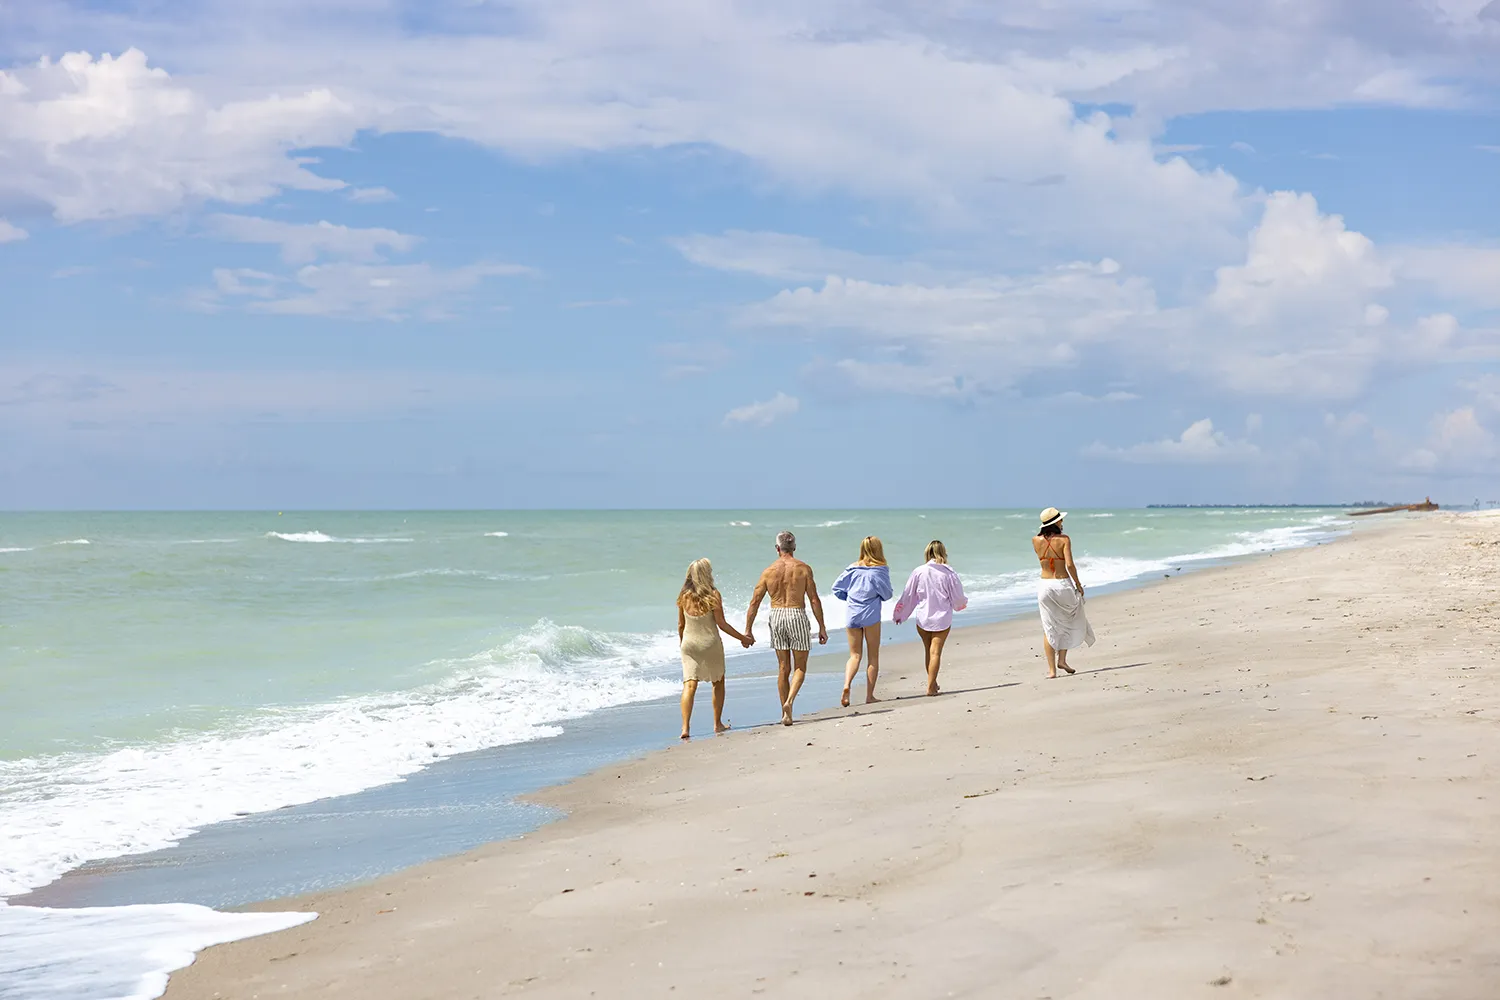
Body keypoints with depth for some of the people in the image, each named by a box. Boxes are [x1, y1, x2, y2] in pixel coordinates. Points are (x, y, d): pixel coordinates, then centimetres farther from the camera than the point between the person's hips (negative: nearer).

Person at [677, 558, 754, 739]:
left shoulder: (684, 597, -2)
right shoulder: (713, 595, -13)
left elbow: (680, 625, 6)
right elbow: (721, 624, -11)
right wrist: (743, 638, -1)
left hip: (689, 644, 2)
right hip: (710, 643, -2)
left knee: (689, 685, -3)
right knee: (718, 682, 19)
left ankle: (685, 727, -18)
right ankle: (718, 724, 25)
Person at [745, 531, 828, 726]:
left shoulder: (769, 571, 3)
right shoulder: (803, 568, -3)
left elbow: (754, 602, 2)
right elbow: (814, 600, -6)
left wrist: (748, 630, 8)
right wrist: (822, 627, 0)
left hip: (776, 616, 2)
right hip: (797, 616, -2)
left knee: (783, 668, 12)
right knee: (800, 667, 8)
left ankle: (786, 713, 13)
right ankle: (789, 701, -17)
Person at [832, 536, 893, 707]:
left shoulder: (853, 569, 6)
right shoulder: (880, 569, -5)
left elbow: (836, 588, 8)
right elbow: (886, 594, -2)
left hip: (852, 616, 3)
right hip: (871, 616, -3)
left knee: (854, 655, 9)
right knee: (873, 657, 7)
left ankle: (846, 685, -17)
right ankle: (870, 696, 7)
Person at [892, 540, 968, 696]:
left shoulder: (919, 572, -7)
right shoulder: (948, 573, -10)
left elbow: (908, 596, 1)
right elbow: (958, 597, -1)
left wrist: (899, 615, 16)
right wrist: (962, 604, 24)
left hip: (923, 618, 1)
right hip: (942, 618, -1)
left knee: (929, 651, 16)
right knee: (935, 652, 2)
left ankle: (932, 683, 26)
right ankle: (930, 687, -1)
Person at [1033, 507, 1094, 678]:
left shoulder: (1036, 541, -1)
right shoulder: (1064, 539, -10)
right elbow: (1070, 564, -17)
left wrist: (1045, 530, 15)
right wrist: (1078, 585, -6)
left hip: (1045, 586, 3)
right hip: (1063, 584, -3)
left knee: (1049, 628, 8)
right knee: (1068, 622, 20)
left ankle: (1051, 669, 5)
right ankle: (1062, 659, 13)